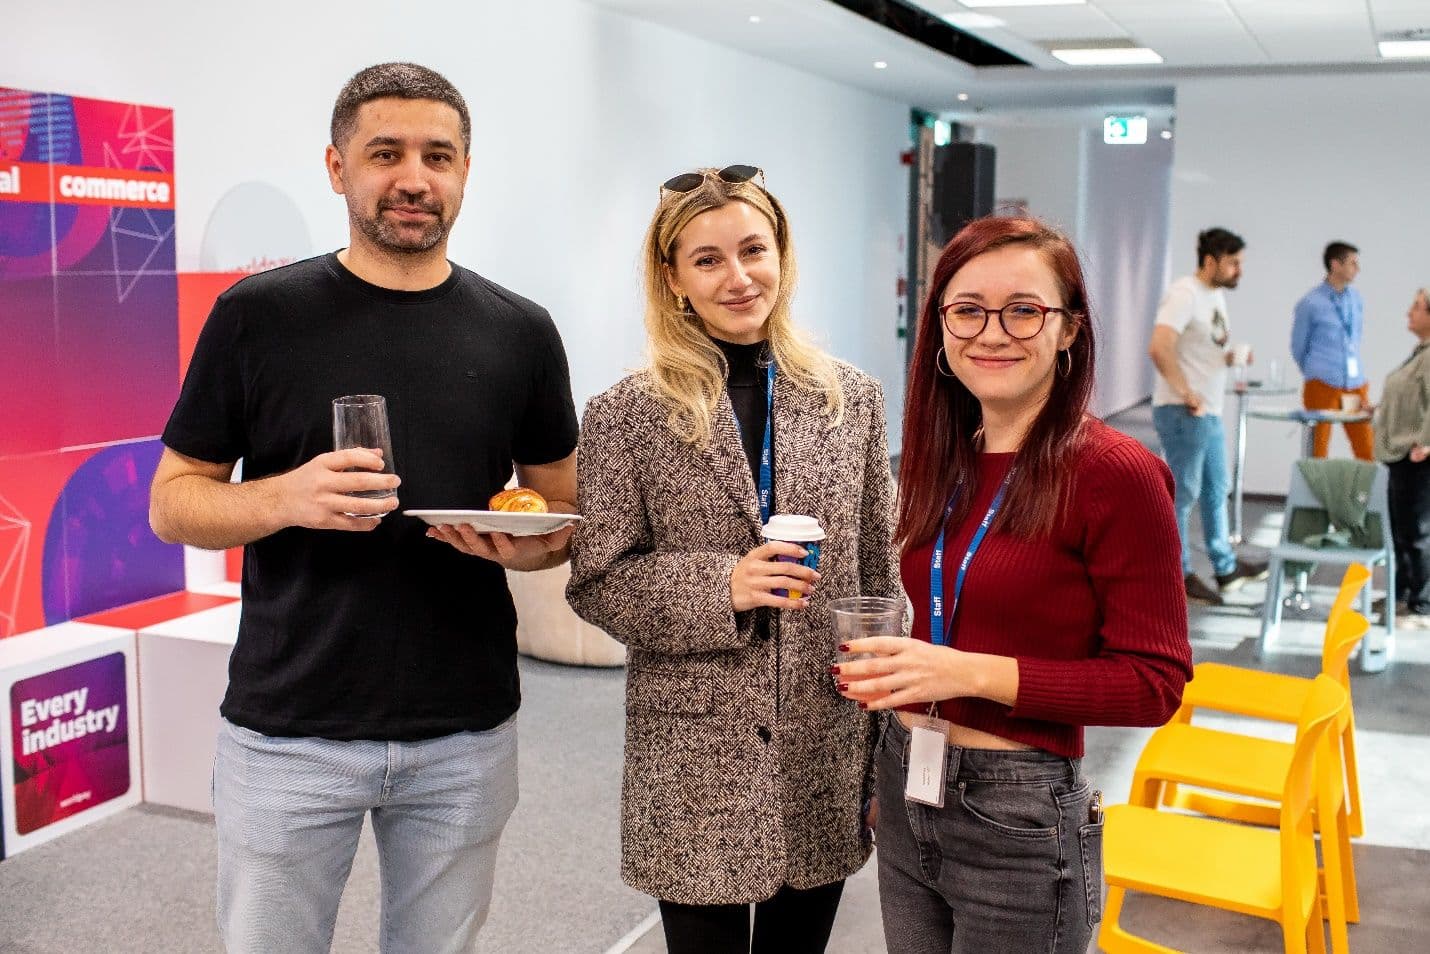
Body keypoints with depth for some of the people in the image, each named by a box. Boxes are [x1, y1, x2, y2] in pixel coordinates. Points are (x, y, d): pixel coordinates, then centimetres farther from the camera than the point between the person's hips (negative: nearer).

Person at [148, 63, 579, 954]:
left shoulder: (519, 332, 2)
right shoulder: (258, 315, -4)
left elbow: (567, 508, 10)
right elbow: (173, 503, 1)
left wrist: (524, 544, -13)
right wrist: (286, 497, -20)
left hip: (466, 735, 2)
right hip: (288, 733, -1)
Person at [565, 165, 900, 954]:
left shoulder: (852, 398, 3)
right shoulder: (626, 416, -6)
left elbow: (879, 572, 6)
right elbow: (595, 583, -5)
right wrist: (721, 588, -20)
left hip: (827, 753, 3)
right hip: (695, 763, -3)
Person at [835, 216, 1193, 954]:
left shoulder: (1115, 474, -14)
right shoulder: (942, 460, 5)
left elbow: (1153, 681, -15)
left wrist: (976, 673, -22)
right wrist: (891, 670, -2)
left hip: (1018, 812, -6)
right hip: (905, 791, 6)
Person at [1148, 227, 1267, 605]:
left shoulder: (1216, 295, 14)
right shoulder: (1184, 294, -16)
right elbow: (1160, 348, -29)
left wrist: (1231, 357, 4)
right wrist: (1186, 394, -23)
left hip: (1210, 412, 10)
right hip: (1182, 414, -10)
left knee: (1216, 490, 19)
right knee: (1183, 494, -1)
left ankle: (1226, 567, 31)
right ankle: (1179, 575, 9)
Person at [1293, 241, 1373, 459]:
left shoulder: (1356, 299, 8)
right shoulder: (1310, 303, -6)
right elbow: (1298, 347, 5)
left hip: (1356, 386, 4)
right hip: (1323, 388, -4)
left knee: (1367, 452, 3)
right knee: (1318, 453, 1)